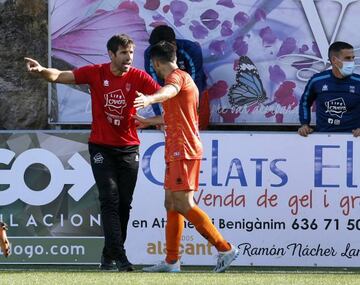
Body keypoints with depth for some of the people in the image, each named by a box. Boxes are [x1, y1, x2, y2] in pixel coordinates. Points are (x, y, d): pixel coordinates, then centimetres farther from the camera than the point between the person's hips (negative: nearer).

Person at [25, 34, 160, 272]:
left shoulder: (138, 77, -7)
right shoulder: (96, 73, -6)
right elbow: (60, 76, -7)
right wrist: (42, 71, -27)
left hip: (129, 149, 2)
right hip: (101, 147, -2)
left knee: (124, 204, 5)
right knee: (109, 199, -12)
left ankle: (110, 255, 18)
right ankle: (119, 256, -17)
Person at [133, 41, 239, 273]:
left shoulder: (178, 76, -9)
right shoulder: (182, 79, 23)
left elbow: (169, 91, -36)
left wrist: (150, 99, -56)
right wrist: (148, 121, 54)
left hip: (183, 151, -10)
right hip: (177, 151, 10)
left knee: (184, 204, -15)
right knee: (171, 204, 11)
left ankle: (225, 248, -16)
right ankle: (172, 262, 13)